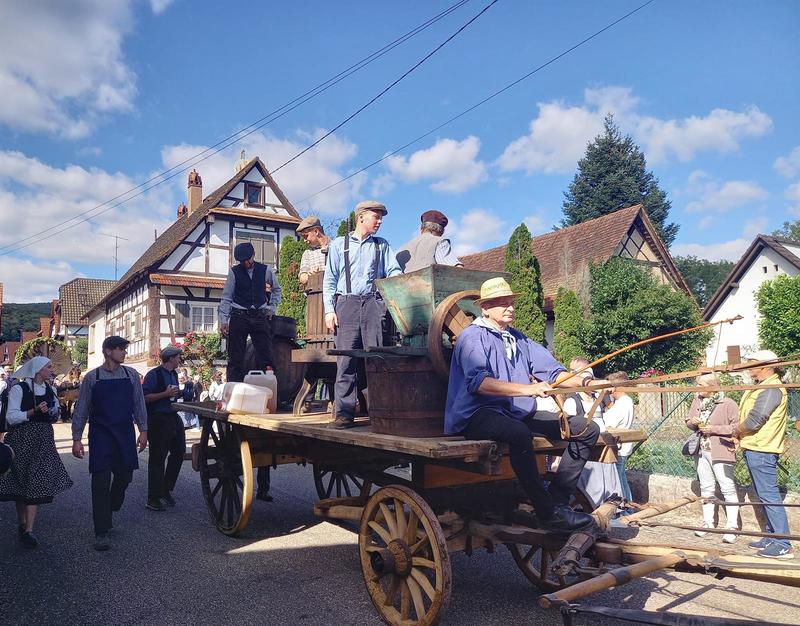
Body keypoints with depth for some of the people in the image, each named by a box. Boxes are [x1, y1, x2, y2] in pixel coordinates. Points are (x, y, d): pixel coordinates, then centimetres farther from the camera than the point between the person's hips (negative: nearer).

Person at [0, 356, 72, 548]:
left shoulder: (51, 390, 10)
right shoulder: (19, 389, -6)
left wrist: (55, 413, 0)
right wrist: (34, 412, -23)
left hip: (43, 441, 4)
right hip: (21, 440, -3)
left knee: (37, 482, -5)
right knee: (20, 482, 6)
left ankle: (29, 530, -4)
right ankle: (22, 523, 24)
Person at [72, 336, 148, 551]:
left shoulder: (131, 374, 4)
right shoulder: (92, 377, -2)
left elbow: (139, 404, 8)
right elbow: (81, 410, 2)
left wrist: (143, 430, 4)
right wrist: (77, 438, -2)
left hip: (125, 434, 3)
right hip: (101, 435, -3)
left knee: (125, 476, 8)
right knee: (101, 481, -4)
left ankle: (109, 510, 38)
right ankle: (101, 532, 4)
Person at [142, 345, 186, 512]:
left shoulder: (173, 375, 15)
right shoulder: (154, 374, -11)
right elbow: (144, 397, -18)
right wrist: (165, 394, -22)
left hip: (173, 418, 9)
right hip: (158, 420, -9)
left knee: (179, 452, 12)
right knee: (157, 459, -2)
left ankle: (166, 489, 27)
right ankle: (153, 499, 6)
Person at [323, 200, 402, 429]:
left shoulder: (382, 246, 19)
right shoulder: (339, 245, 15)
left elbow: (394, 272, 12)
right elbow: (329, 280, 11)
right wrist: (329, 310, 1)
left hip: (373, 304, 1)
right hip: (347, 304, -1)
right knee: (346, 360, -6)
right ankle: (344, 413, -3)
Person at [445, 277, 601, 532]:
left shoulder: (518, 339, 20)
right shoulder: (473, 337, -4)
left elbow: (552, 370, 11)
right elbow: (479, 382, -22)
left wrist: (583, 381, -8)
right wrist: (527, 389, -31)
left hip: (520, 413, 8)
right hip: (479, 415, -8)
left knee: (587, 429, 0)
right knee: (519, 434, -39)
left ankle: (558, 499, -6)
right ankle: (548, 512, -25)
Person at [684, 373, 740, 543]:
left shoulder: (728, 404, -12)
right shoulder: (697, 401, 7)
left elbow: (737, 426, -15)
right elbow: (688, 421, 16)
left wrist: (713, 429, -19)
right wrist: (693, 422, -7)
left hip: (720, 452, -6)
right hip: (701, 451, 6)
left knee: (728, 488, -3)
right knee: (706, 488, 14)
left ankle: (732, 526, 5)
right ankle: (708, 522, 25)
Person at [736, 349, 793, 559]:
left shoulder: (772, 389, -17)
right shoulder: (761, 387, 16)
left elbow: (754, 420, -21)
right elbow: (747, 416, 18)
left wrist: (737, 431, -3)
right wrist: (740, 438, 7)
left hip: (762, 451, -11)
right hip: (755, 448, 11)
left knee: (769, 496, -6)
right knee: (765, 496, 16)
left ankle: (783, 546, 0)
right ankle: (772, 538, 25)